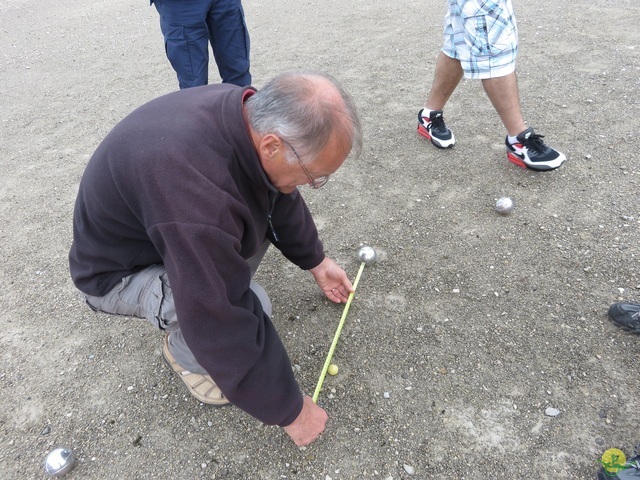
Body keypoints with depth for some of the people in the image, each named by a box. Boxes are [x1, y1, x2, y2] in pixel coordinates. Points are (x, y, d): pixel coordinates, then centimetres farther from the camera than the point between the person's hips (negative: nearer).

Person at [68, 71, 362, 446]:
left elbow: (279, 196, 2)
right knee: (249, 303, -29)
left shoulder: (252, 112, -18)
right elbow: (227, 328, -36)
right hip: (117, 270, -7)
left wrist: (316, 261, 11)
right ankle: (183, 350, 3)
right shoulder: (199, 190, -43)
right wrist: (289, 410, -21)